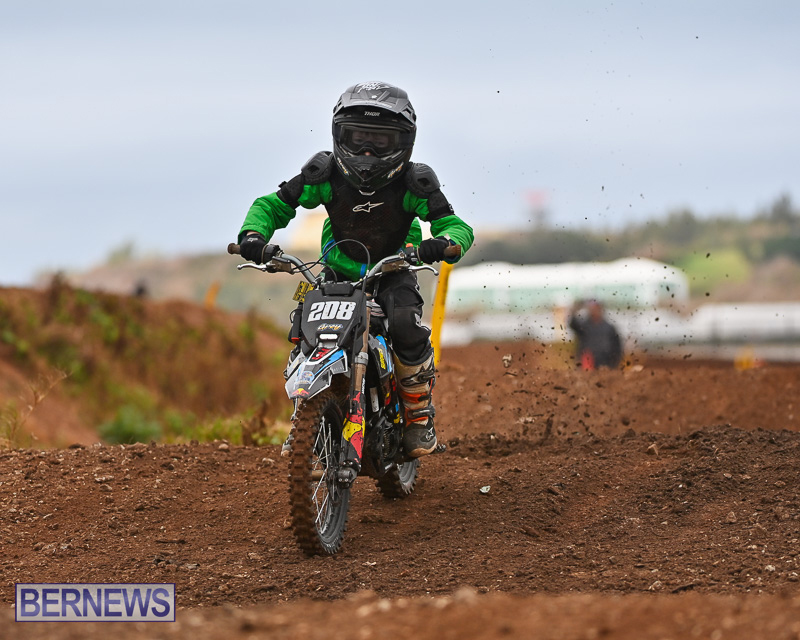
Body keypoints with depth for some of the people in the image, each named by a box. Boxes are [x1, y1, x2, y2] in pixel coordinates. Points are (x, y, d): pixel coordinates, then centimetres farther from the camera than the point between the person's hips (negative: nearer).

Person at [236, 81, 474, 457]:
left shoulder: (413, 183, -18)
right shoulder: (326, 175, -15)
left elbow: (457, 227, -20)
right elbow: (273, 205, -7)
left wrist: (444, 242, -45)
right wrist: (254, 234, -29)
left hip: (393, 274, -2)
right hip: (339, 273, 2)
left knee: (407, 325, -30)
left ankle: (419, 416, -11)